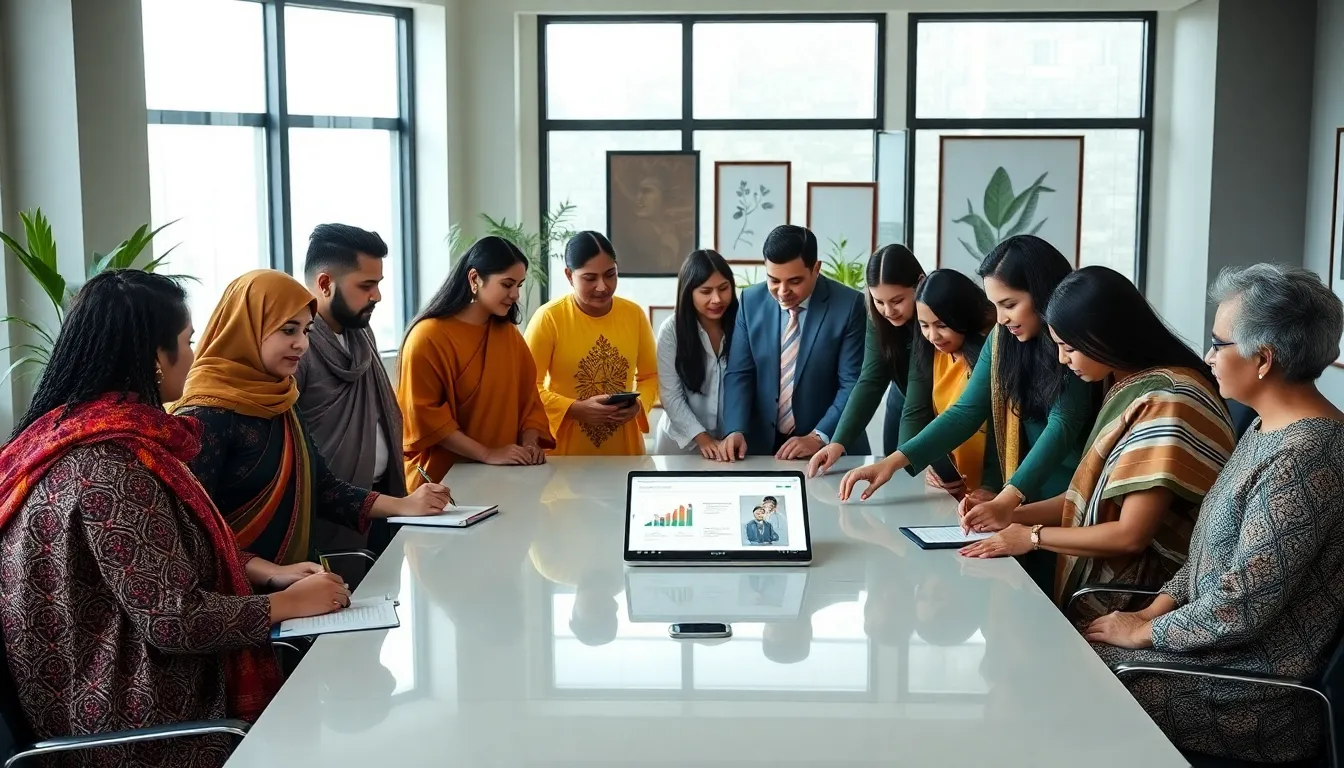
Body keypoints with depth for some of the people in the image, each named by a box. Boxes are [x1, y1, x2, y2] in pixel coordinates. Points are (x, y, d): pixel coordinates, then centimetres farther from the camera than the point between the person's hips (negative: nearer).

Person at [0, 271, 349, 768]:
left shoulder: (86, 429, 6)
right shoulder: (109, 462, -24)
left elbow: (177, 548, 16)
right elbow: (173, 619, -24)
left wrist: (267, 572, 5)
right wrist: (290, 603, -12)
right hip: (137, 720, -9)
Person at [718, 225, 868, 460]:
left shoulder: (849, 305, -8)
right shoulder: (751, 301, 1)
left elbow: (854, 384, -8)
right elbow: (739, 373, 2)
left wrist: (819, 438, -18)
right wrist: (735, 430, -13)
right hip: (764, 446, 1)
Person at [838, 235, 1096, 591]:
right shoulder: (1003, 339, 3)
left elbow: (1062, 427, -22)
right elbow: (966, 411, 0)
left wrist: (1006, 499, -34)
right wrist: (894, 461, -11)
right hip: (1026, 500, 5)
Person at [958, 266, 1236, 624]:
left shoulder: (1167, 401, -21)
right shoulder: (1129, 387, 8)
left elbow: (1131, 534, -22)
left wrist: (1034, 536, -11)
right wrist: (1014, 515, 5)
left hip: (1140, 598, -8)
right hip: (1106, 574, 8)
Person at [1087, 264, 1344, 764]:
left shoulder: (1303, 458, -25)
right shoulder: (1269, 428, 7)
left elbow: (1241, 610, -25)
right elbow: (1212, 548, 15)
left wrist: (1145, 631, -12)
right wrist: (1157, 609, 2)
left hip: (1262, 693, -9)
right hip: (1227, 648, 9)